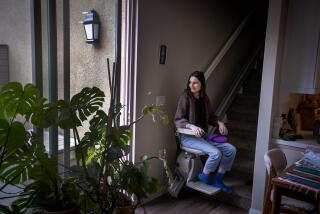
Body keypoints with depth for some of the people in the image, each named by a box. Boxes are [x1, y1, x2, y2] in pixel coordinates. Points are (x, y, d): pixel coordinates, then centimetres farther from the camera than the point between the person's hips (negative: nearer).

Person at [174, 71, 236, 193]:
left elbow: (210, 116, 20)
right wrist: (192, 126, -30)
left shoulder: (204, 98, 8)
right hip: (188, 137, -7)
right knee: (216, 153, -26)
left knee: (231, 150, -5)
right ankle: (204, 177, 2)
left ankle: (218, 180, 9)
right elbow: (178, 120, -13)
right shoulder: (185, 97, -10)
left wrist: (219, 123, 0)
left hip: (203, 135, 7)